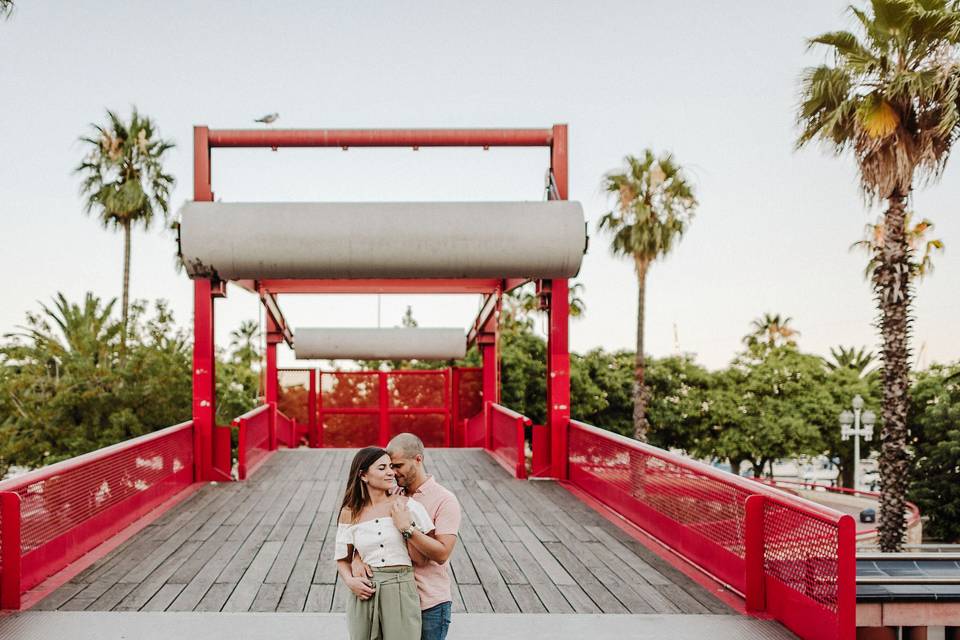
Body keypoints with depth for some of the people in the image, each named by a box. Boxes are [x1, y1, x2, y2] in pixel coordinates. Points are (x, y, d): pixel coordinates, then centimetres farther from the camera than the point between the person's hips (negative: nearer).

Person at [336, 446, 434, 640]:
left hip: (401, 593, -1)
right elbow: (342, 559, 12)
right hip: (364, 593, 2)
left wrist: (406, 528, -12)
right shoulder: (350, 513, 3)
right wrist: (350, 581, -6)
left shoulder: (406, 505, -1)